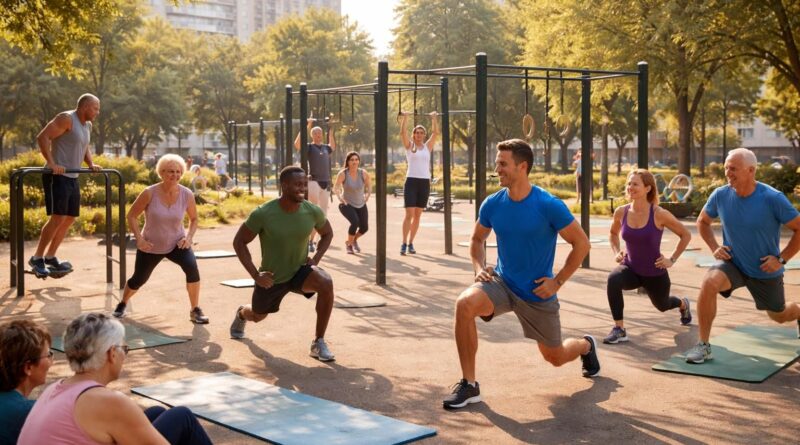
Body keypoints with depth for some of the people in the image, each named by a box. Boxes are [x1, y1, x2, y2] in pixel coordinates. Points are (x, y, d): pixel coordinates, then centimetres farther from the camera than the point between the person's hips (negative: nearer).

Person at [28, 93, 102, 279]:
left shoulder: (87, 125, 15)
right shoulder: (66, 119, -12)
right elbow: (42, 137, -19)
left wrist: (91, 164, 14)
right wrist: (51, 163, -24)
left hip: (72, 178, 9)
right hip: (57, 176, -9)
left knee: (70, 218, 10)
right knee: (57, 218, -13)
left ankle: (50, 257, 19)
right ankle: (37, 258, -5)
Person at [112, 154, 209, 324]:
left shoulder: (187, 194, -14)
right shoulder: (150, 193, -20)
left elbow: (194, 219, 2)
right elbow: (132, 215, -10)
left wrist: (189, 237, -13)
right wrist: (139, 238, -21)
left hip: (176, 243, 1)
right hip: (150, 246, -1)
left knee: (192, 267, -26)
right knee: (138, 279, 12)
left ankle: (195, 310, -13)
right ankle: (123, 304, 47)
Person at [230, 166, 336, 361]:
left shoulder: (313, 211, -18)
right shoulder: (263, 214, -26)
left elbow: (327, 233, 5)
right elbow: (239, 242, -13)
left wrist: (316, 259, -10)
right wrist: (255, 274, -18)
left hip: (300, 271, 1)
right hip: (271, 278, 0)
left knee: (326, 283, -32)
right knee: (257, 316, 24)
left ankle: (319, 342, -18)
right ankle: (242, 313, 66)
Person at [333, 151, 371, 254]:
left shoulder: (363, 173, -14)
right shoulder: (343, 174, -21)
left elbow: (368, 184, 7)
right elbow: (336, 188, -8)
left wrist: (367, 196, 0)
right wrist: (340, 199, -18)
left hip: (361, 204, 4)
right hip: (347, 204, -4)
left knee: (364, 227, 6)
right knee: (355, 222, -27)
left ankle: (354, 240, 42)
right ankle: (348, 244, 2)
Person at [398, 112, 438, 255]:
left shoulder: (427, 146, 12)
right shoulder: (409, 146, 3)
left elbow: (436, 133, 7)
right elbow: (402, 132, -9)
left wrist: (434, 118, 9)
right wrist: (405, 118, -7)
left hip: (425, 183, 4)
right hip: (411, 181, -4)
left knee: (417, 215, 7)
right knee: (409, 214, -10)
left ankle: (411, 243, 14)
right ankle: (404, 243, -8)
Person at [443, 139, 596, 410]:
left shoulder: (549, 206, -19)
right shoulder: (492, 204, -7)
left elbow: (582, 244, -10)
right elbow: (477, 240, 12)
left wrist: (558, 281, -12)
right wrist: (479, 268, -6)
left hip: (538, 293, -2)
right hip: (502, 283, 2)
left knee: (555, 357, 14)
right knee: (464, 304, -30)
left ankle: (586, 345, 54)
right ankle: (468, 385, -19)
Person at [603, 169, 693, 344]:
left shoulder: (659, 215, -21)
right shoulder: (621, 212, -10)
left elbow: (686, 235, -7)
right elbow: (613, 233, 14)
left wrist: (672, 259, -9)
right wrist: (616, 252, -1)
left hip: (655, 273, -2)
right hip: (631, 269, 2)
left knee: (662, 305, 24)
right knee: (613, 279, -33)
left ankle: (683, 304, 64)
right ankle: (619, 330, -22)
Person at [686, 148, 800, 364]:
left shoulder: (773, 198, -23)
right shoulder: (720, 195, -13)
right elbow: (702, 221, 7)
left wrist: (782, 259, -17)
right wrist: (714, 248, -5)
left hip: (765, 271, -1)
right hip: (733, 263, 1)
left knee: (779, 315, 20)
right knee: (709, 283, -32)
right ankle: (703, 346, -21)